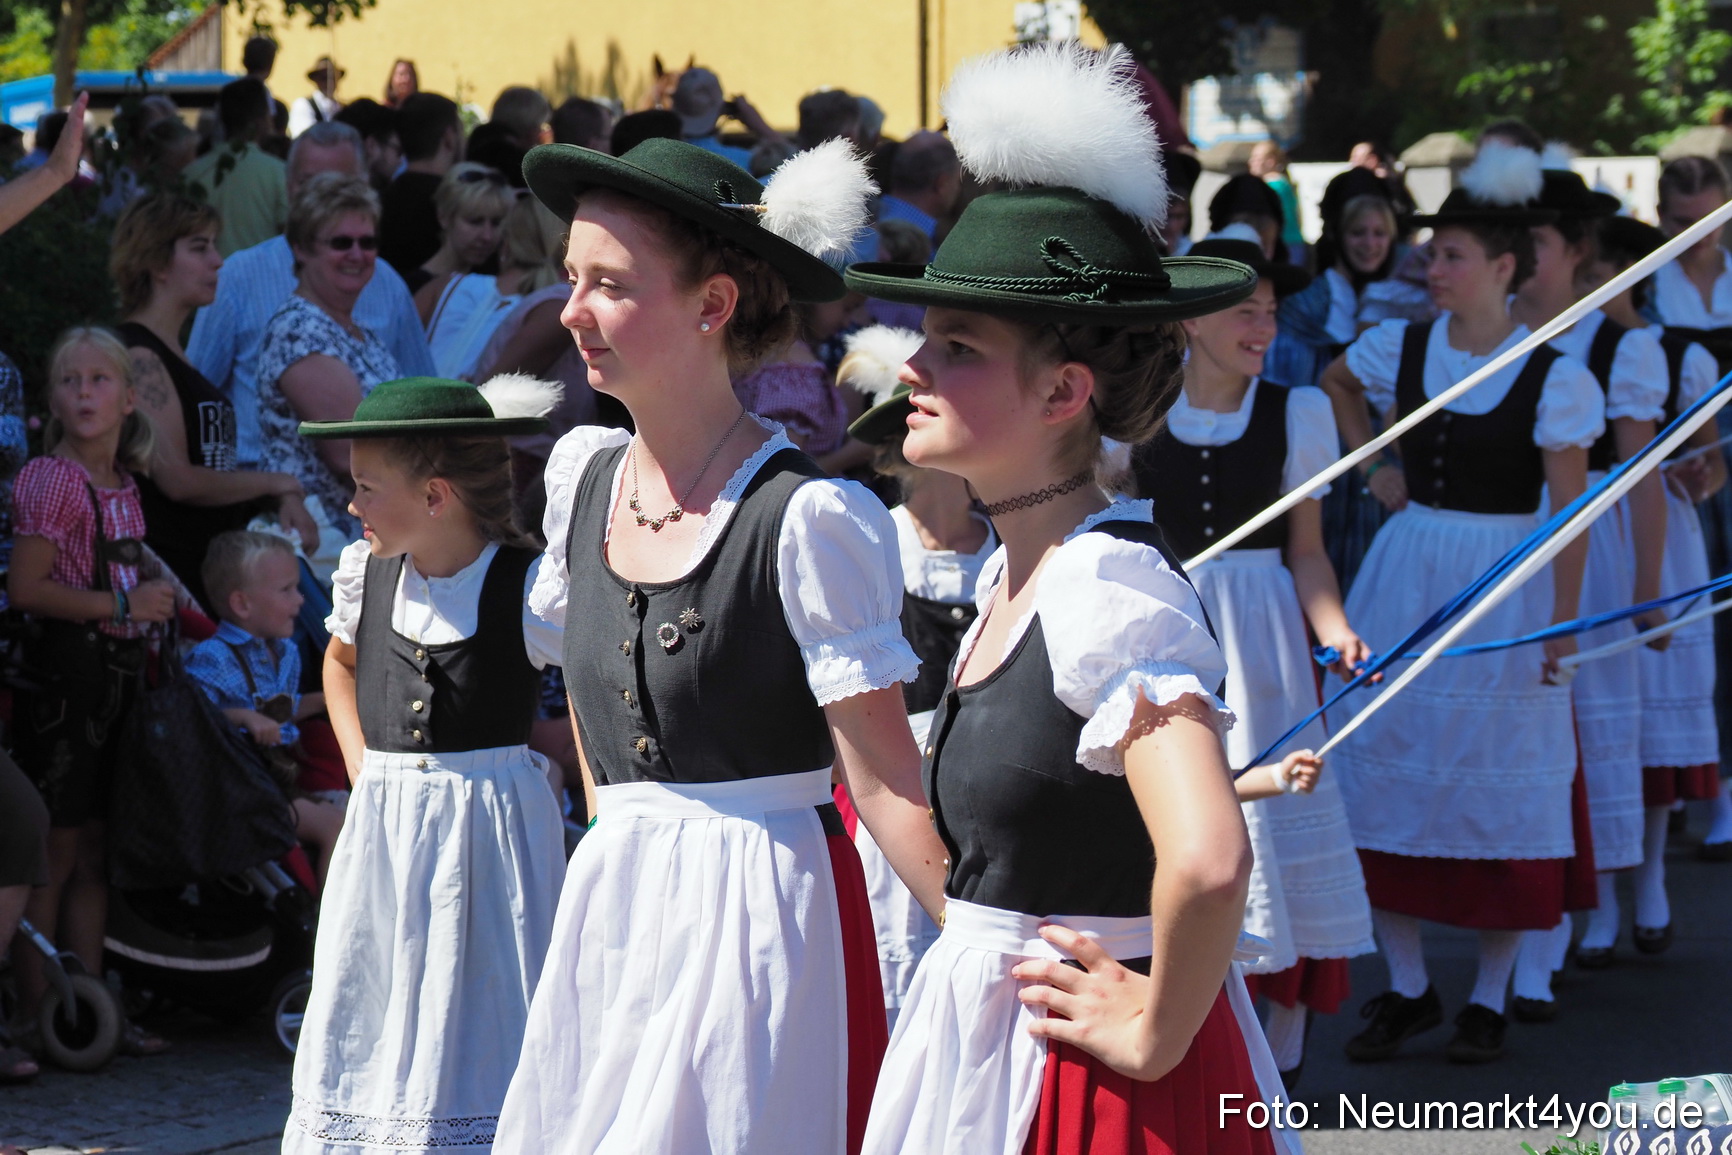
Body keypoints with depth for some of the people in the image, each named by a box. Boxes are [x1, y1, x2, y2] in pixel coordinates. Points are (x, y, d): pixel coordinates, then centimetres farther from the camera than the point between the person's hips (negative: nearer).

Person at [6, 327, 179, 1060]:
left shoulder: (122, 485, 13)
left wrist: (159, 601, 8)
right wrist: (124, 603, -15)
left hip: (116, 669, 8)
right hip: (64, 668, -8)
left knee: (93, 852, 12)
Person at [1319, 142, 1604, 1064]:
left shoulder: (1554, 379, -11)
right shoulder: (1402, 348, 2)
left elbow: (1570, 508, -10)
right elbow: (1334, 381, 25)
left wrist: (1563, 624, -14)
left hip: (1505, 583, -4)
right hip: (1406, 572, 4)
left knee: (1500, 778, 1)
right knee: (1386, 762, 3)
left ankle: (1489, 997, 14)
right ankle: (1406, 988, 15)